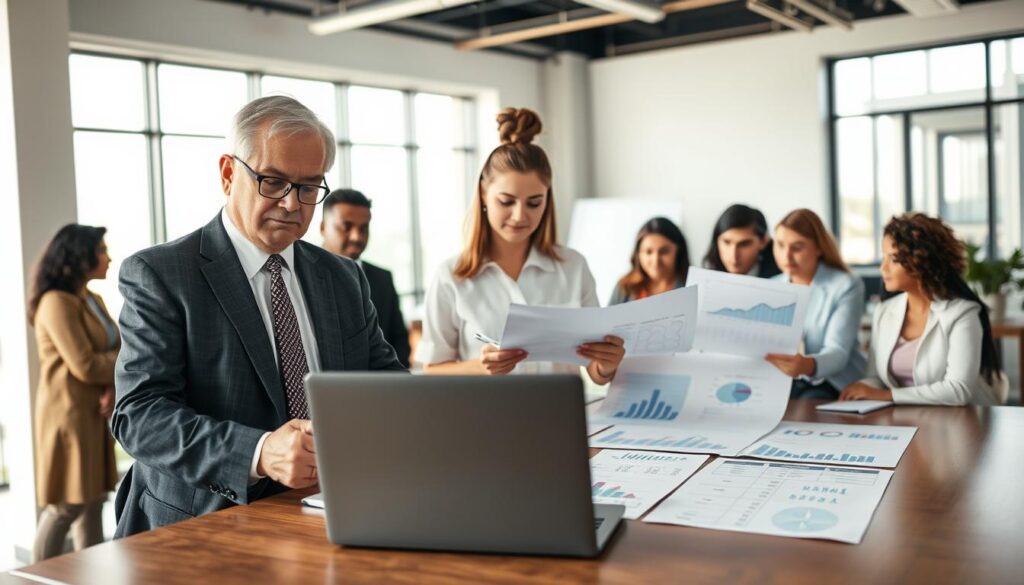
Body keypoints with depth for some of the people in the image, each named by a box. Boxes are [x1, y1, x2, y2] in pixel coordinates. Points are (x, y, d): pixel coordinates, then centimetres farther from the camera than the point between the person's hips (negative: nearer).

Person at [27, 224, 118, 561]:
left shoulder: (93, 300, 15)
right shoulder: (57, 303, -14)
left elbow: (111, 354, 10)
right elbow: (84, 366, -20)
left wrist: (112, 389, -10)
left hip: (94, 413, 9)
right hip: (69, 414, -9)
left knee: (93, 501, 10)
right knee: (66, 506, -5)